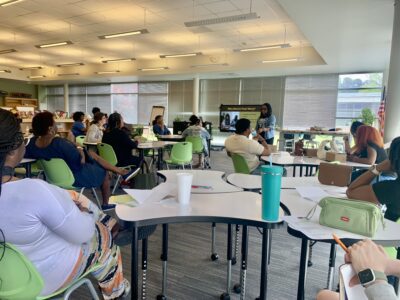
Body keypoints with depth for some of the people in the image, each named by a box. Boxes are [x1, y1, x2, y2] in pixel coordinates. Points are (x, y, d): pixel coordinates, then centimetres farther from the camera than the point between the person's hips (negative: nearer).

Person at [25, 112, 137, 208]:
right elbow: (80, 163, -27)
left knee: (92, 153, 22)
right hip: (74, 177, -8)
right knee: (104, 172, 18)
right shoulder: (60, 144, -38)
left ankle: (121, 172, 28)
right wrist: (81, 152, -8)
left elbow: (27, 155, 6)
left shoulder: (33, 143, -16)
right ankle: (105, 205, 36)